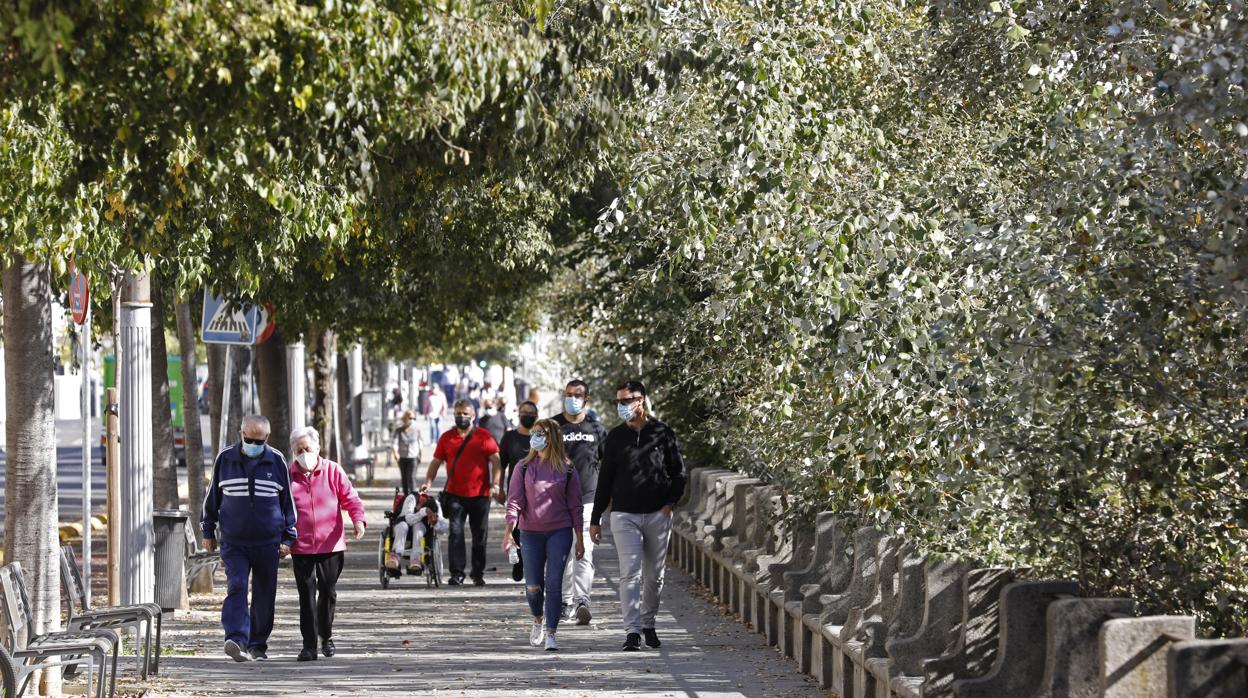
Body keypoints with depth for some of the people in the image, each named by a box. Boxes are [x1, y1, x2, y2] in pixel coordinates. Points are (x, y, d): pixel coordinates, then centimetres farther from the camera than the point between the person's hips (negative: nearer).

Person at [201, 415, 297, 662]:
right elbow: (212, 497, 13)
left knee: (264, 595, 6)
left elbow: (288, 501, 8)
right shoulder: (225, 459, 3)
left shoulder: (277, 462, 2)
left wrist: (288, 538, 5)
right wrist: (208, 531, 14)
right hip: (232, 542, -1)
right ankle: (237, 641, -27)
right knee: (236, 588, -16)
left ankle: (258, 644, 18)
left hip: (267, 542, 1)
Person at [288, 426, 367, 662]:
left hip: (331, 545, 0)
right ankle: (309, 645, 4)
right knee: (307, 596, -2)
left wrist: (358, 519, -18)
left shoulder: (333, 471, 2)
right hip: (301, 547, 0)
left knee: (328, 592, 5)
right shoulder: (288, 476, 3)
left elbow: (350, 498, 0)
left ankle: (326, 636, 26)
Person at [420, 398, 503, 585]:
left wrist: (495, 483, -14)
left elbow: (496, 461, -1)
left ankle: (478, 573, 18)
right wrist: (428, 482, -2)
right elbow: (436, 462, 12)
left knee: (480, 535, 7)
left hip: (480, 494, -1)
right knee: (455, 533, -7)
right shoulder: (447, 437, 9)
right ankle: (456, 573, -7)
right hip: (455, 494, 1)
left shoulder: (484, 437, 2)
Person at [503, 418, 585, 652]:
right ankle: (538, 620, 34)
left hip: (560, 532, -1)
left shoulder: (566, 468, 2)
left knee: (553, 583, -9)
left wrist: (579, 538, 4)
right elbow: (515, 500, -2)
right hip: (530, 533, 1)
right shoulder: (524, 467, 3)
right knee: (533, 586, 4)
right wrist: (509, 529, -15)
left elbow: (575, 505, 5)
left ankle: (551, 633, -5)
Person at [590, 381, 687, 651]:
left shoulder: (663, 433, 2)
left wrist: (670, 502, -6)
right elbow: (605, 479, 10)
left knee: (654, 575, 8)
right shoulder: (616, 437, 6)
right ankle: (632, 632, -16)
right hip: (624, 515, 0)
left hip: (658, 515, 0)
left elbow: (678, 472, 9)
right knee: (630, 573, -11)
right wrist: (595, 519, 8)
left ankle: (648, 624, 26)